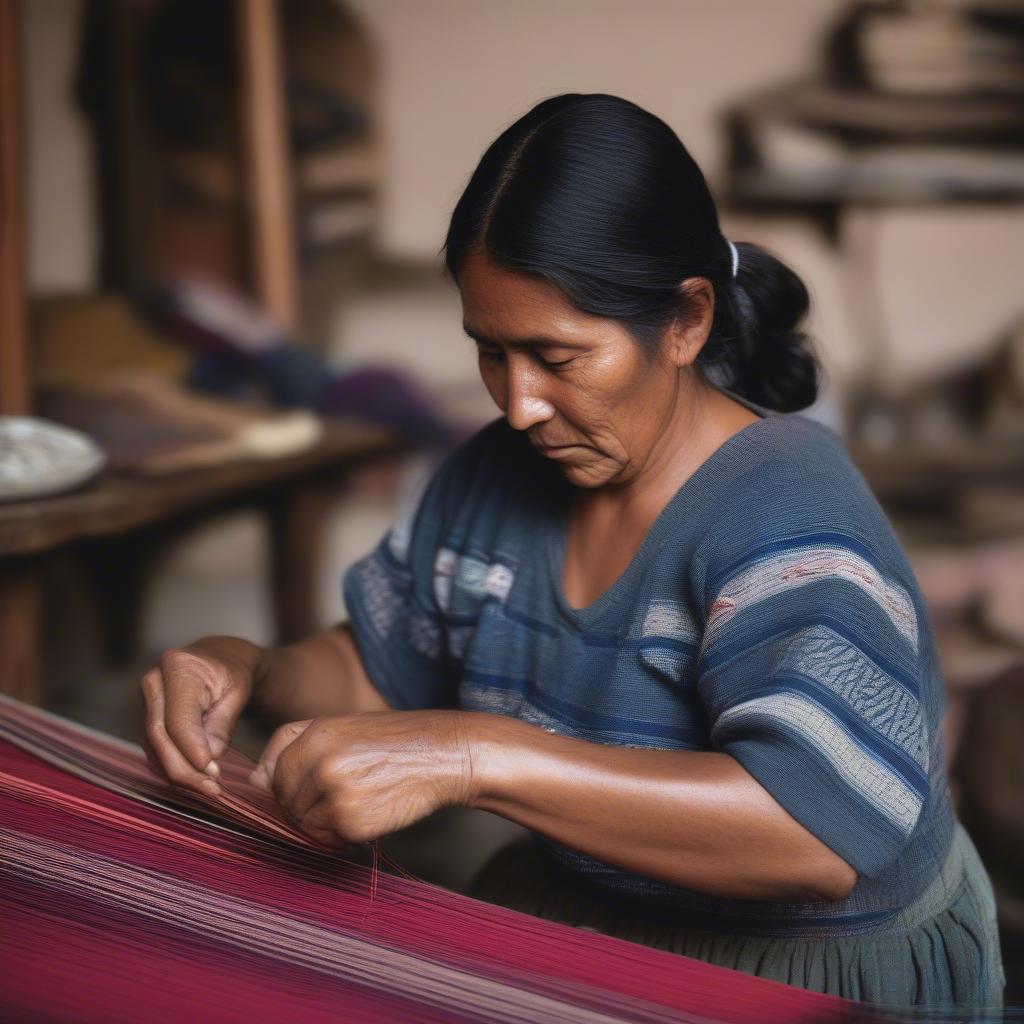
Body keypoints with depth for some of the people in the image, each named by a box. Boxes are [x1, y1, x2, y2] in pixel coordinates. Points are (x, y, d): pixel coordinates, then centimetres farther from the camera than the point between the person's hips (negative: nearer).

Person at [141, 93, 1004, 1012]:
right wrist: (246, 670, -6)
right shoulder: (498, 473, 2)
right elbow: (379, 668, 16)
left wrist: (474, 759, -40)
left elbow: (828, 832, -36)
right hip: (562, 924, 6)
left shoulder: (783, 512, -21)